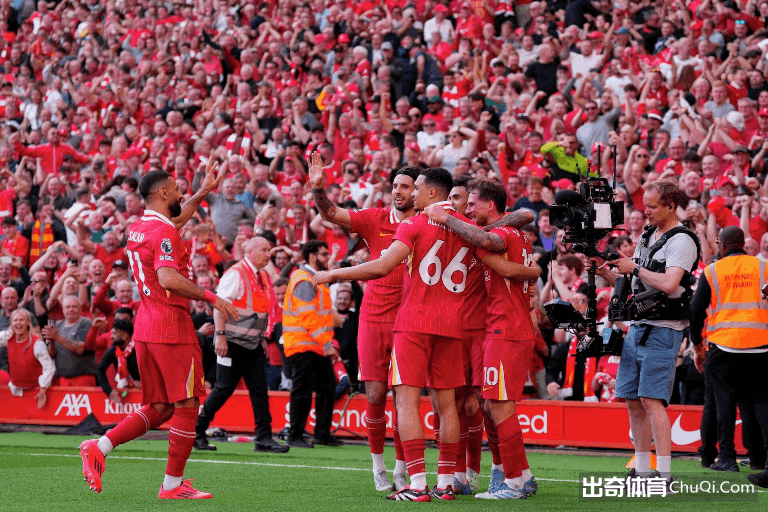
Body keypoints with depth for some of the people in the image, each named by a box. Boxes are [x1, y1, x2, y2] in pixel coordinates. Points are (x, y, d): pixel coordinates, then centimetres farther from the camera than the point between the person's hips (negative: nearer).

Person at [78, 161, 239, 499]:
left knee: (159, 408, 14)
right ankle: (173, 485, 1)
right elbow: (168, 279, -28)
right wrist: (211, 297, -22)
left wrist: (203, 192, 40)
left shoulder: (137, 228, 14)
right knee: (186, 406, -1)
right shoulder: (164, 233, -14)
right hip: (172, 328, -9)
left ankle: (99, 447, 3)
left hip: (146, 328, 9)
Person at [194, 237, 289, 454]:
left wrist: (263, 339, 20)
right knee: (224, 389, -3)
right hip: (233, 344, -7)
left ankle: (264, 438, -1)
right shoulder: (235, 274, -11)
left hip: (254, 345, 7)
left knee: (260, 390, 0)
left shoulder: (263, 277, 15)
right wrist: (220, 335, -22)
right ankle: (196, 432, 10)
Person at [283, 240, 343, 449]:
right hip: (304, 346, -10)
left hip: (318, 348, 10)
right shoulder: (304, 281, -13)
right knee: (302, 391, -6)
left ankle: (322, 433, 16)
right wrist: (327, 345, -21)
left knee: (327, 388, 10)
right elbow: (308, 318, -20)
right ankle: (295, 437, -2)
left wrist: (330, 343, 17)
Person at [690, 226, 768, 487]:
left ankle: (727, 457, 9)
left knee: (725, 399, 11)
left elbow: (696, 311, 5)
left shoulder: (711, 271, 4)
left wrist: (698, 348, 16)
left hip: (723, 344, -1)